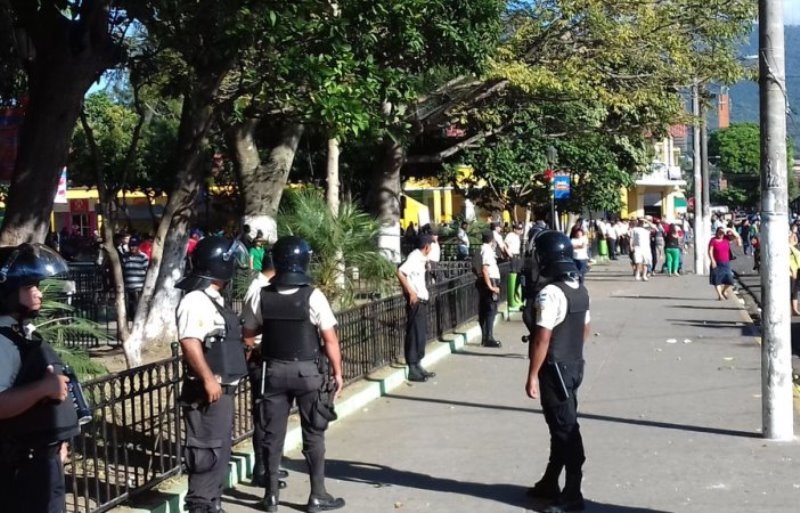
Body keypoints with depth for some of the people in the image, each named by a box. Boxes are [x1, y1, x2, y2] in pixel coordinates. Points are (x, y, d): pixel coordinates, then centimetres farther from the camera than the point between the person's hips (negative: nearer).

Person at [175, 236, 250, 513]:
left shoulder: (213, 299, 15)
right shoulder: (196, 301, -18)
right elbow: (190, 343, -28)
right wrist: (208, 379, -29)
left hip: (222, 389, 11)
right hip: (208, 392, -11)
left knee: (220, 451, 16)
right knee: (208, 452, -7)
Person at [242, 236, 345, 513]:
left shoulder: (262, 297, -6)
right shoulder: (313, 296, -14)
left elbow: (248, 336, 2)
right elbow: (330, 339, -13)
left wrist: (251, 349, 24)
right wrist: (337, 372, -2)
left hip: (274, 370, 2)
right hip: (308, 371, -2)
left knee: (272, 433, 11)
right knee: (313, 435, 8)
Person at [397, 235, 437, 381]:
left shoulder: (420, 258, 14)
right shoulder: (414, 257, -15)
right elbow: (400, 272, -28)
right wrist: (411, 292, -28)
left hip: (422, 301, 10)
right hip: (415, 302, -10)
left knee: (422, 335, 15)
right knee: (414, 335, -5)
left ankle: (418, 366, 24)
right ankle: (412, 370, -1)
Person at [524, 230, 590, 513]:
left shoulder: (550, 293, -22)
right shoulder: (580, 289, 7)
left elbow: (542, 339, -23)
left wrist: (532, 376, -18)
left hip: (555, 369, -9)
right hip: (574, 365, 9)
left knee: (565, 430, -2)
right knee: (562, 427, 16)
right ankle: (550, 483, 28)